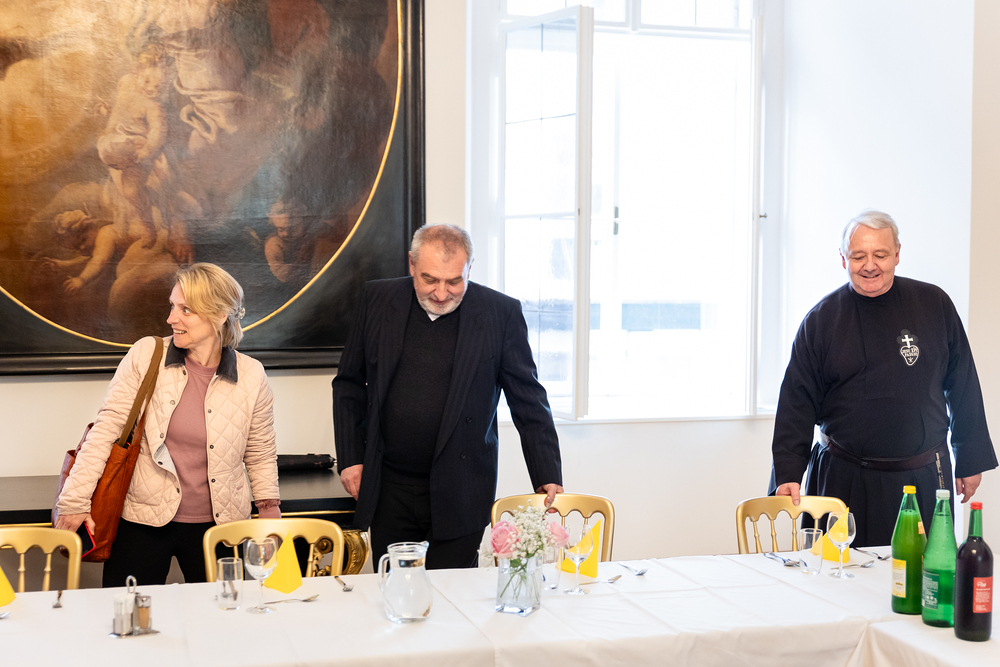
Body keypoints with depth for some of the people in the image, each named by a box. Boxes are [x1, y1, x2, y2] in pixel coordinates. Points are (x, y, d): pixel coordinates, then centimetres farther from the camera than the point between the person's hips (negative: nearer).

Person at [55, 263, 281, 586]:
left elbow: (260, 455, 8)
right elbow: (107, 427, -5)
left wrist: (269, 511, 2)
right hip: (142, 522, 0)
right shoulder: (145, 356, -5)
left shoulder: (251, 376, -2)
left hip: (217, 524, 1)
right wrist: (75, 499, -9)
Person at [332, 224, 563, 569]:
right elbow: (349, 384, 10)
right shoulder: (378, 299, 1)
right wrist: (350, 458, 4)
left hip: (459, 497, -2)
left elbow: (529, 401, 0)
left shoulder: (501, 313, -5)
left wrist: (548, 478, -4)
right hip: (388, 492, 2)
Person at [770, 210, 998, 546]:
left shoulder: (934, 305, 3)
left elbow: (964, 389, 10)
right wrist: (788, 474, -10)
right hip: (844, 481, -1)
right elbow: (797, 403, -1)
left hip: (922, 479, 1)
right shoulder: (821, 320, 0)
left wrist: (970, 461, 12)